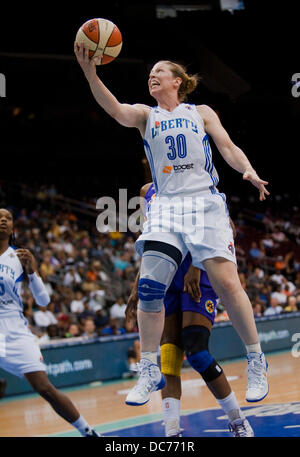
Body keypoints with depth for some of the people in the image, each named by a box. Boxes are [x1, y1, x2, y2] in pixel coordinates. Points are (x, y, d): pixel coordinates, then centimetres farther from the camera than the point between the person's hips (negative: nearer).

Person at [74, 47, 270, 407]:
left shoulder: (201, 113, 14)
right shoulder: (146, 116, 14)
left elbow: (228, 149, 7)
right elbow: (116, 110, -6)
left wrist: (249, 171, -15)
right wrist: (89, 73, -23)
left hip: (205, 202, -1)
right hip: (165, 206, 2)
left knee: (227, 283, -11)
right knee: (149, 285, -11)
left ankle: (256, 362, 4)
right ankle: (149, 372, -1)